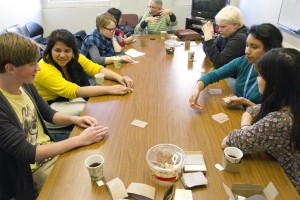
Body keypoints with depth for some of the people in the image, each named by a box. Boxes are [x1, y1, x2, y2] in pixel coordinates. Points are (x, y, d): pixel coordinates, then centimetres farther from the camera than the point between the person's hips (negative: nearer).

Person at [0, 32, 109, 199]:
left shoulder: (26, 85, -5)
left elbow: (49, 113, 10)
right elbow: (28, 153, -29)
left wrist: (75, 119, -10)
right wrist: (80, 140, -29)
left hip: (51, 150, 7)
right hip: (33, 169, -6)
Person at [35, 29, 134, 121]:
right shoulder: (44, 70, -26)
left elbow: (95, 68, -12)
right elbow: (73, 91, -34)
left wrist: (118, 77, -31)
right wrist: (109, 89, -39)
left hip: (71, 100, 6)